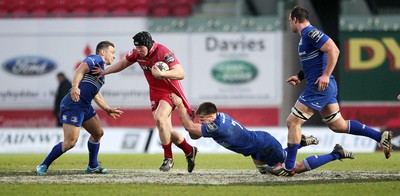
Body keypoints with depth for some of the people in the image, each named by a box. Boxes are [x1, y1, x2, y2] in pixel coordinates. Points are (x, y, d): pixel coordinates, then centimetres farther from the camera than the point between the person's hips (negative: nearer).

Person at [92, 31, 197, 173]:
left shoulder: (163, 53, -24)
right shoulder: (137, 53, -3)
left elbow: (180, 74, -31)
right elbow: (123, 63, 16)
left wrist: (161, 73, -43)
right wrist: (104, 72, 7)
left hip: (169, 91, -7)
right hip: (155, 92, 7)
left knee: (159, 118, -29)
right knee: (166, 131, 6)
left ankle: (168, 158, -18)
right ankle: (190, 151, 28)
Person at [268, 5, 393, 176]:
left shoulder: (311, 33, -13)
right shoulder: (305, 36, 18)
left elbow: (333, 50, -23)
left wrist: (326, 75, -25)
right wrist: (300, 77, 19)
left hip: (319, 87, -10)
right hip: (326, 88, 10)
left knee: (293, 122, -7)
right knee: (338, 125, 14)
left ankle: (289, 167, -4)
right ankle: (381, 136, 13)